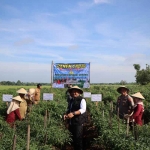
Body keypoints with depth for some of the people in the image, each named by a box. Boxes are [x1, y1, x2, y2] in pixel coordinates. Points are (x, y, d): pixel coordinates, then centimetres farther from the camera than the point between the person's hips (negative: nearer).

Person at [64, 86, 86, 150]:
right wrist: (66, 114, 3)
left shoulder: (82, 100, -5)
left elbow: (83, 109, -19)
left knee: (78, 139, -5)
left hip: (78, 123, -7)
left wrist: (73, 113, -31)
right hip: (71, 123, 7)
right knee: (73, 139, 13)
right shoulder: (71, 101, 17)